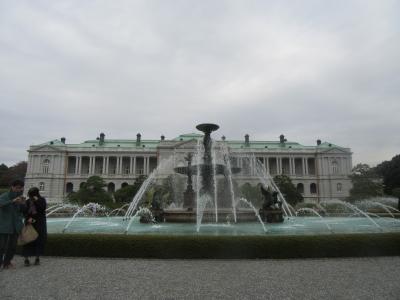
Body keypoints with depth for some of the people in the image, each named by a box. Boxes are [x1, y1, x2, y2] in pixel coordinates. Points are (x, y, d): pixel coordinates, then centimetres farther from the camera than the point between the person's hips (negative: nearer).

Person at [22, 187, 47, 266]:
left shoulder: (42, 200, -4)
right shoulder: (28, 201, 1)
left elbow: (43, 209, -18)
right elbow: (25, 212, -1)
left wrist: (37, 201, -23)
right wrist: (28, 218, -17)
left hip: (40, 224, -1)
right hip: (30, 223, 1)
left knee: (39, 240, 1)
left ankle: (37, 258, 14)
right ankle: (26, 259, 6)